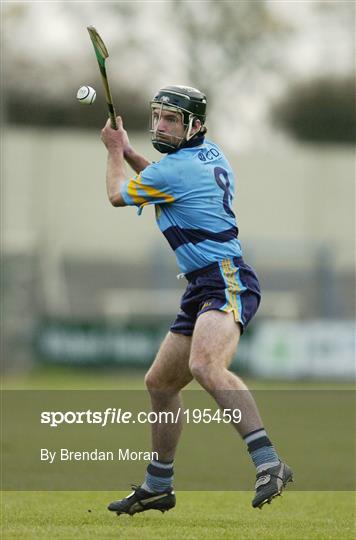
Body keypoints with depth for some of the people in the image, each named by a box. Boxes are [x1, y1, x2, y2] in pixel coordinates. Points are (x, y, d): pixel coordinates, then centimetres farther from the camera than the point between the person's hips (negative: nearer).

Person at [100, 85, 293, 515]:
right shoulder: (210, 155, 17)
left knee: (205, 366, -35)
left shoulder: (174, 170, -11)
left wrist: (115, 150, 24)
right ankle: (157, 487, 29)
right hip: (202, 289, 11)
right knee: (160, 382, 18)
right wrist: (128, 153, 32)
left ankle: (268, 463, -44)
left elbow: (117, 195, 8)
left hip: (226, 281, -11)